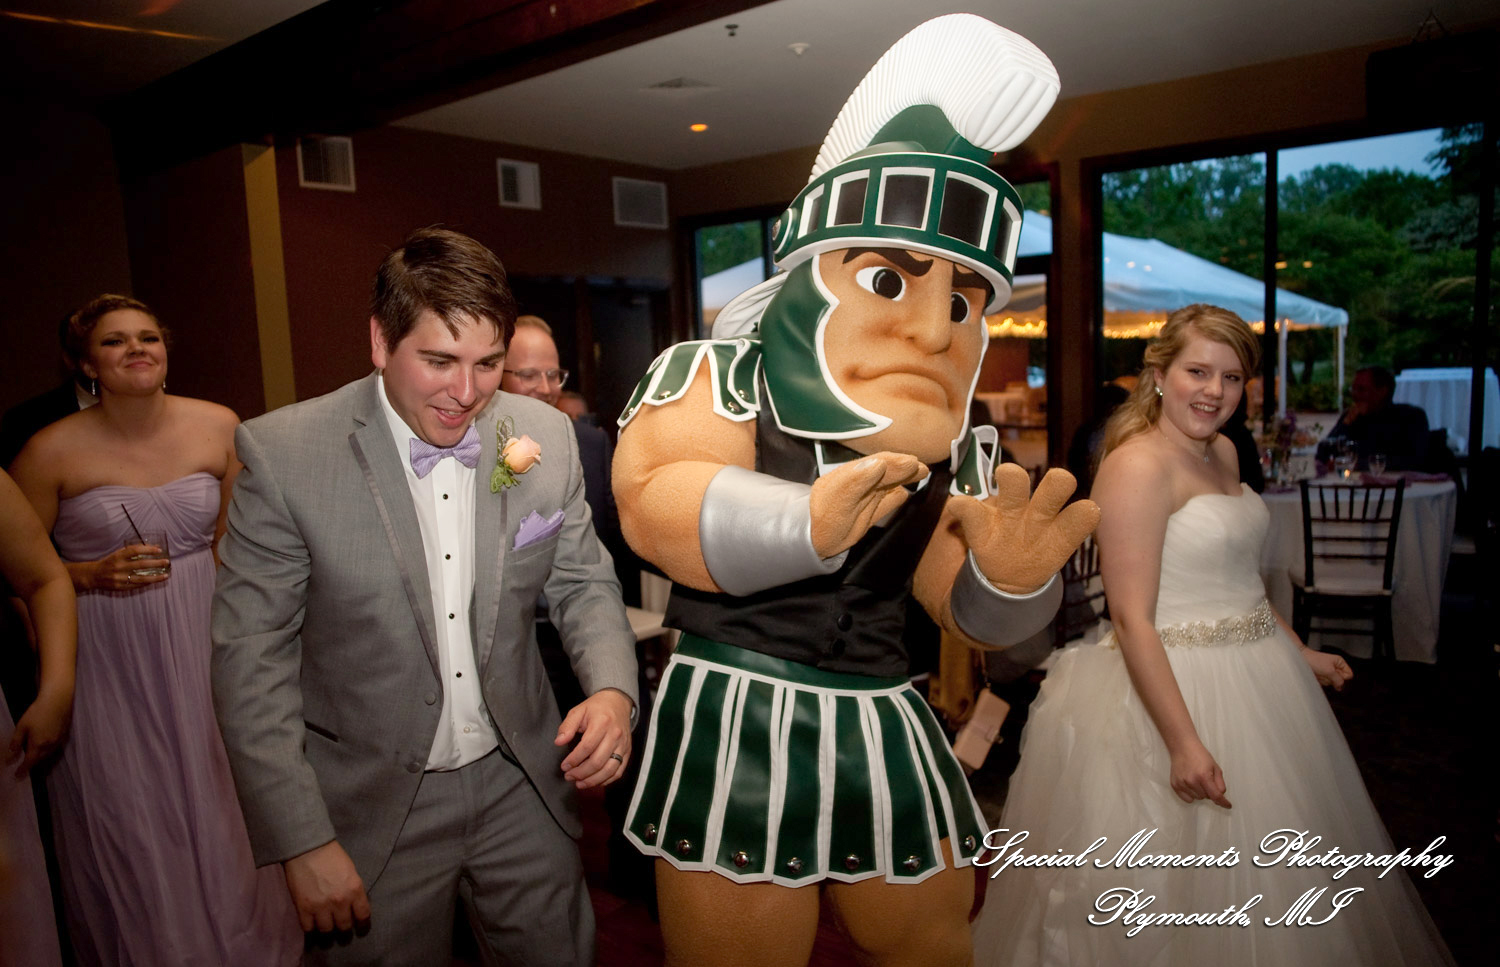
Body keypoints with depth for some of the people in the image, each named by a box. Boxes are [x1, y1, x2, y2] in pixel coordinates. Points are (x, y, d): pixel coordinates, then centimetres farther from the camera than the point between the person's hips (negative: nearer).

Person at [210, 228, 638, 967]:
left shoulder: (545, 436, -6)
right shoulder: (282, 455, -15)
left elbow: (582, 582, 4)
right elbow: (252, 659, -12)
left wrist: (611, 689, -14)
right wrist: (303, 843, -13)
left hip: (521, 791, 3)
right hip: (371, 812, -2)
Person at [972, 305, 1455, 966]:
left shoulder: (1223, 452, 8)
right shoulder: (1137, 464, -19)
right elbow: (1131, 618, -24)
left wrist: (1299, 653, 19)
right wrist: (1183, 742, -26)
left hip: (1257, 676, 9)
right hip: (1175, 686, -9)